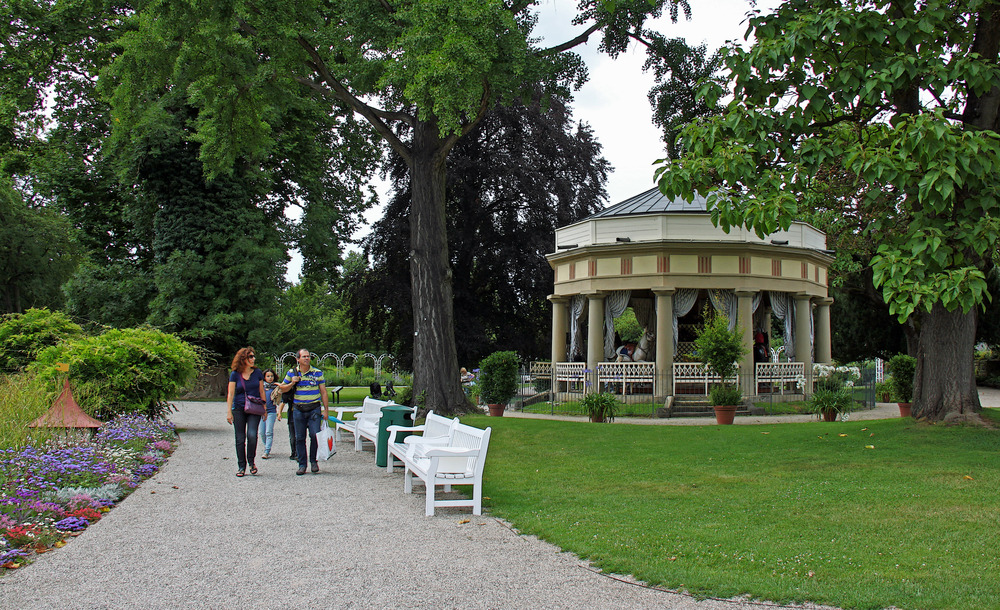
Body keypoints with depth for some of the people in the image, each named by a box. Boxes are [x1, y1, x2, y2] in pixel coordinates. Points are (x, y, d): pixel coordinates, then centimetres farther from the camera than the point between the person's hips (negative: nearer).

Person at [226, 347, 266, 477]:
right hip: (238, 409, 0)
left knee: (252, 435, -18)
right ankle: (241, 467, 12)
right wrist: (229, 412, -7)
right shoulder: (235, 374, -1)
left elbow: (261, 391, 11)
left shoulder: (257, 372, 4)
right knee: (240, 439, 2)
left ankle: (251, 462, 3)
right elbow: (230, 394, -1)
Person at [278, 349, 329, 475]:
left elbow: (323, 392, 6)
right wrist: (292, 383, -5)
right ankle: (302, 464, 11)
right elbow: (282, 388, 14)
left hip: (314, 409, -1)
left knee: (315, 435, -10)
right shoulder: (292, 373, 7)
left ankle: (314, 461, 8)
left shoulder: (317, 373, 5)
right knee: (299, 438, 3)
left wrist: (326, 409, 1)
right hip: (298, 409, 1)